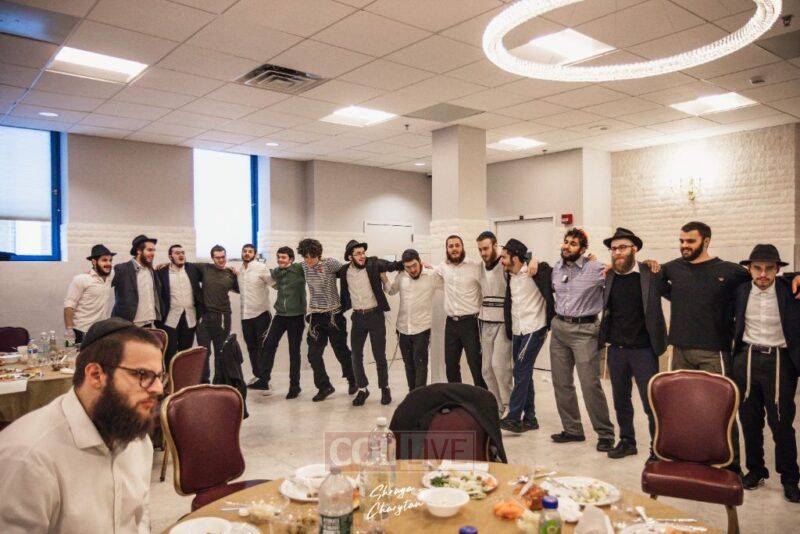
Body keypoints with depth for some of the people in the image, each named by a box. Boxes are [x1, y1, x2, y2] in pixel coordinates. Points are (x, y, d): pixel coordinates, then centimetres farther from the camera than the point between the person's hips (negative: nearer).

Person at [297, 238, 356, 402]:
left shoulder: (329, 263, -15)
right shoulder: (303, 266, 1)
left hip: (334, 314, -4)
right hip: (315, 315, 4)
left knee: (341, 351, 9)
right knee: (314, 354, 0)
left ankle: (353, 380, 32)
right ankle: (324, 387, 17)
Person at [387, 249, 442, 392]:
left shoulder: (432, 275, -9)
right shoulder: (400, 276, 3)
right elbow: (391, 291, 20)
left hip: (422, 329, -4)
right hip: (403, 329, 4)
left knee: (420, 363, -4)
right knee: (408, 364, 14)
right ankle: (412, 393, 26)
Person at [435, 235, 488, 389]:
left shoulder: (475, 266, -9)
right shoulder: (444, 267, 7)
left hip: (470, 322, -5)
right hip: (451, 323, 5)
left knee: (476, 364, 0)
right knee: (450, 364, 13)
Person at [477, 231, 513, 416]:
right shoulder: (481, 267, 12)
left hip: (503, 322, -7)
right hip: (485, 322, 7)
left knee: (499, 364, -12)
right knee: (487, 368, 9)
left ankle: (509, 406, 5)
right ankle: (497, 406, 22)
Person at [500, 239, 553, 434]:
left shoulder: (537, 272, -12)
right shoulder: (511, 277, 10)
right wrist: (508, 329, 15)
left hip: (534, 329, -8)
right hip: (517, 330, 8)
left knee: (520, 371, -10)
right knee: (524, 374, 11)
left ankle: (513, 417, -5)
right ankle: (529, 418, 20)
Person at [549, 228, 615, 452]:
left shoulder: (595, 268, -10)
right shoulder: (555, 269, 8)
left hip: (584, 330, -6)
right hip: (559, 327, 6)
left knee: (590, 384, -7)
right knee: (561, 382, 11)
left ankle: (605, 433, 10)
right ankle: (572, 429, 25)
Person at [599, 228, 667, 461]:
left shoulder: (650, 274, -6)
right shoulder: (609, 276, 4)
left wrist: (657, 273, -11)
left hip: (643, 349, -4)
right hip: (616, 349, 4)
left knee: (652, 402, 0)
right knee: (620, 399, 14)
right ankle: (627, 441, 30)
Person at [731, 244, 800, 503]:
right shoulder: (740, 290, 1)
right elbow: (729, 317, 16)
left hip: (779, 361, -3)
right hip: (746, 360, 3)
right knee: (749, 421, 12)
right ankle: (755, 470, 29)